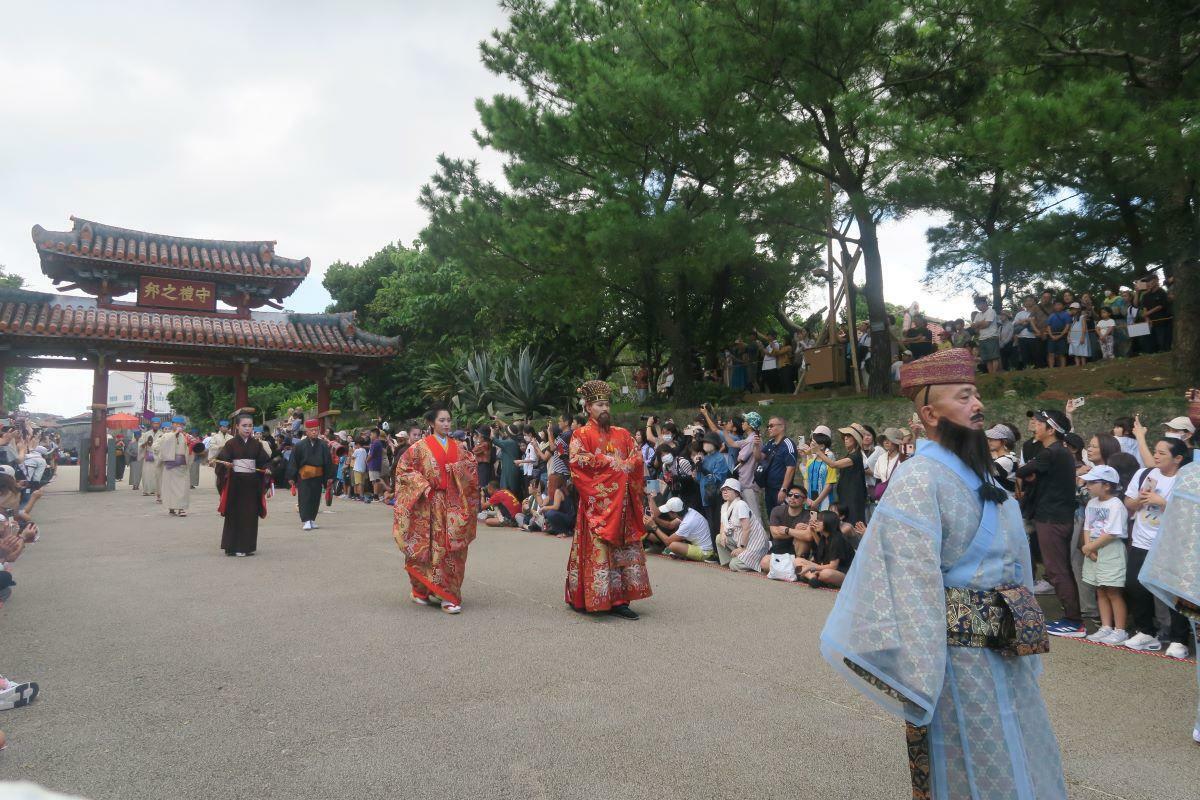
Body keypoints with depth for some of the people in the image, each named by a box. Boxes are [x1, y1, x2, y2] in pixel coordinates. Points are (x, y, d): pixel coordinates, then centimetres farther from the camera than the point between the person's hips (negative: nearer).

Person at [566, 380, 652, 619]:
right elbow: (578, 461, -13)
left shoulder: (622, 434, 16)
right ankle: (592, 599, -1)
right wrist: (610, 462, -11)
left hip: (621, 502, 5)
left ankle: (619, 599, 6)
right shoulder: (582, 434, 1)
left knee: (622, 549, 2)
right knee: (597, 549, -7)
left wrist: (622, 465, -10)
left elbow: (638, 459, 10)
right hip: (597, 502, -5)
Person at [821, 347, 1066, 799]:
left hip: (1001, 641, 8)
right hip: (957, 644, -8)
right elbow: (913, 579, -22)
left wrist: (1021, 624, 17)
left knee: (1022, 756, 19)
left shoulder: (974, 471, 11)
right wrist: (924, 670, -23)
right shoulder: (920, 479, -17)